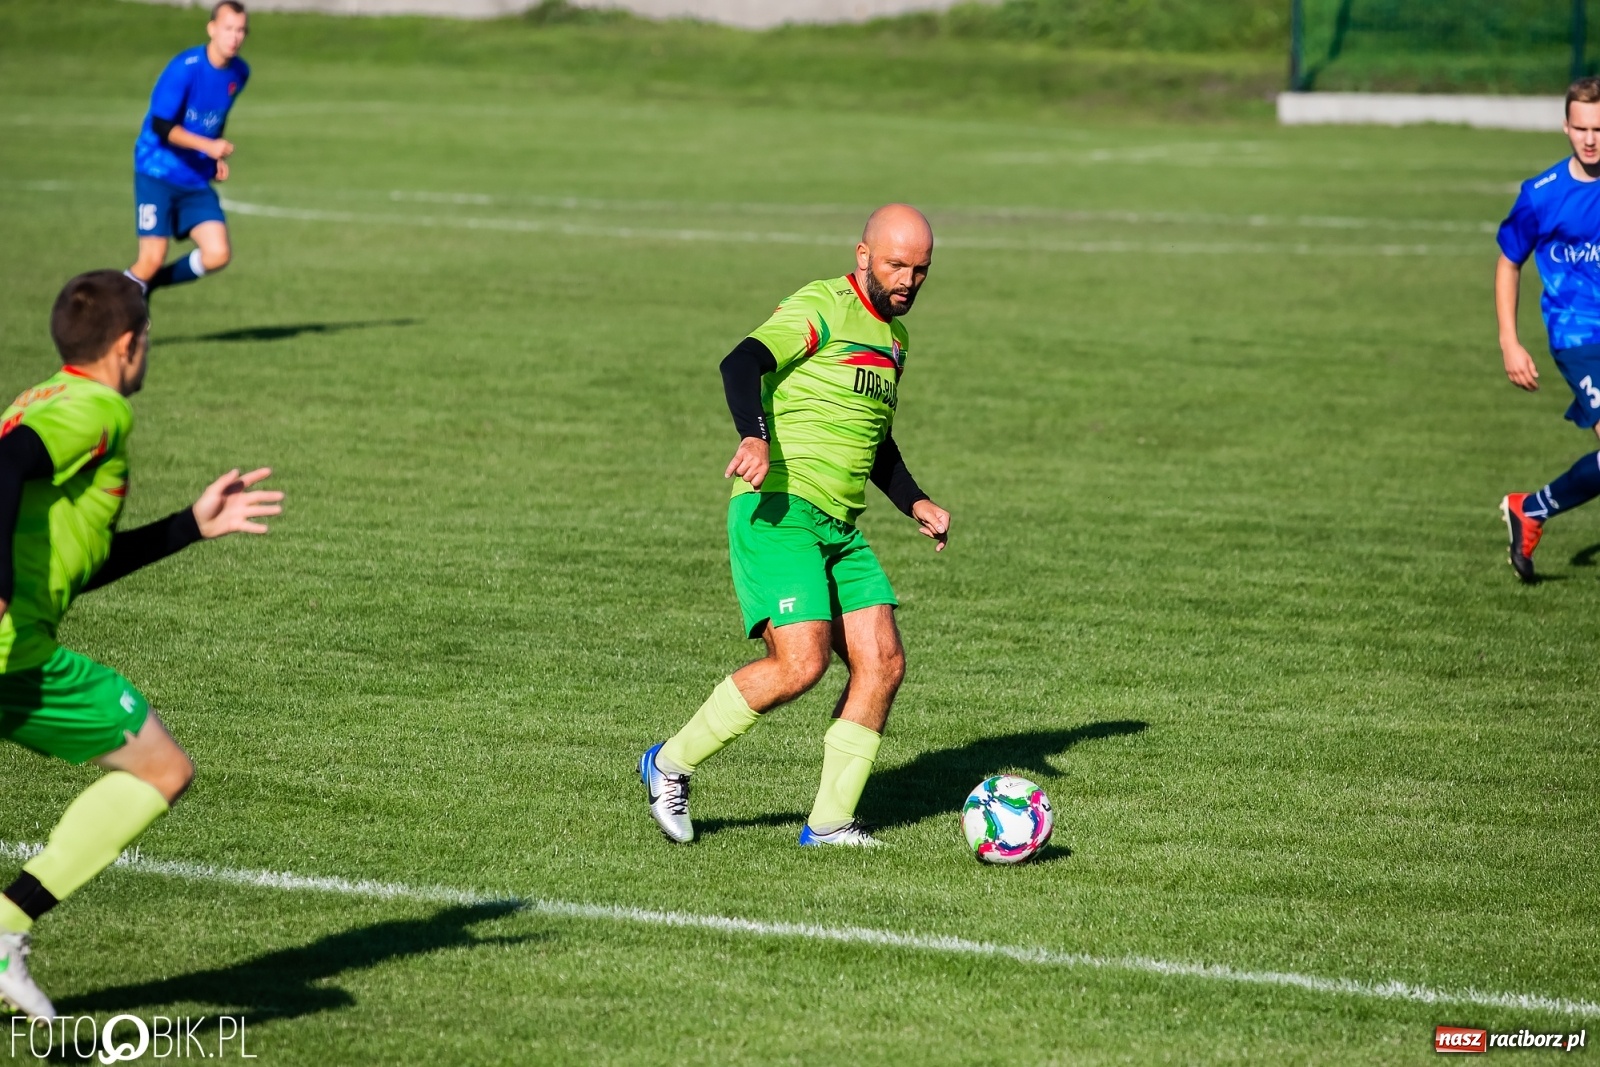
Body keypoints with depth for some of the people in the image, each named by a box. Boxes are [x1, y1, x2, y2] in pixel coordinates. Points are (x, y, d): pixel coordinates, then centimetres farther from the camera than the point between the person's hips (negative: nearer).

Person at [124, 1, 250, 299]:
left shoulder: (240, 72, 4)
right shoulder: (185, 68, -17)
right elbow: (161, 126, -19)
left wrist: (218, 158, 10)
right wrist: (209, 146, -28)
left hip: (197, 180, 6)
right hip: (158, 174, -6)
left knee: (218, 254, -10)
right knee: (152, 259, -12)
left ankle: (146, 285, 13)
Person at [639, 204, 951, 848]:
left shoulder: (893, 334, 20)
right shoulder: (821, 308, -7)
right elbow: (740, 364, -23)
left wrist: (915, 504, 19)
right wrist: (755, 436, -41)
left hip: (841, 529, 9)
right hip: (778, 512, -8)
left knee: (882, 663, -3)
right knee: (801, 664, -19)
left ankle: (829, 823, 5)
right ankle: (671, 765, 0)